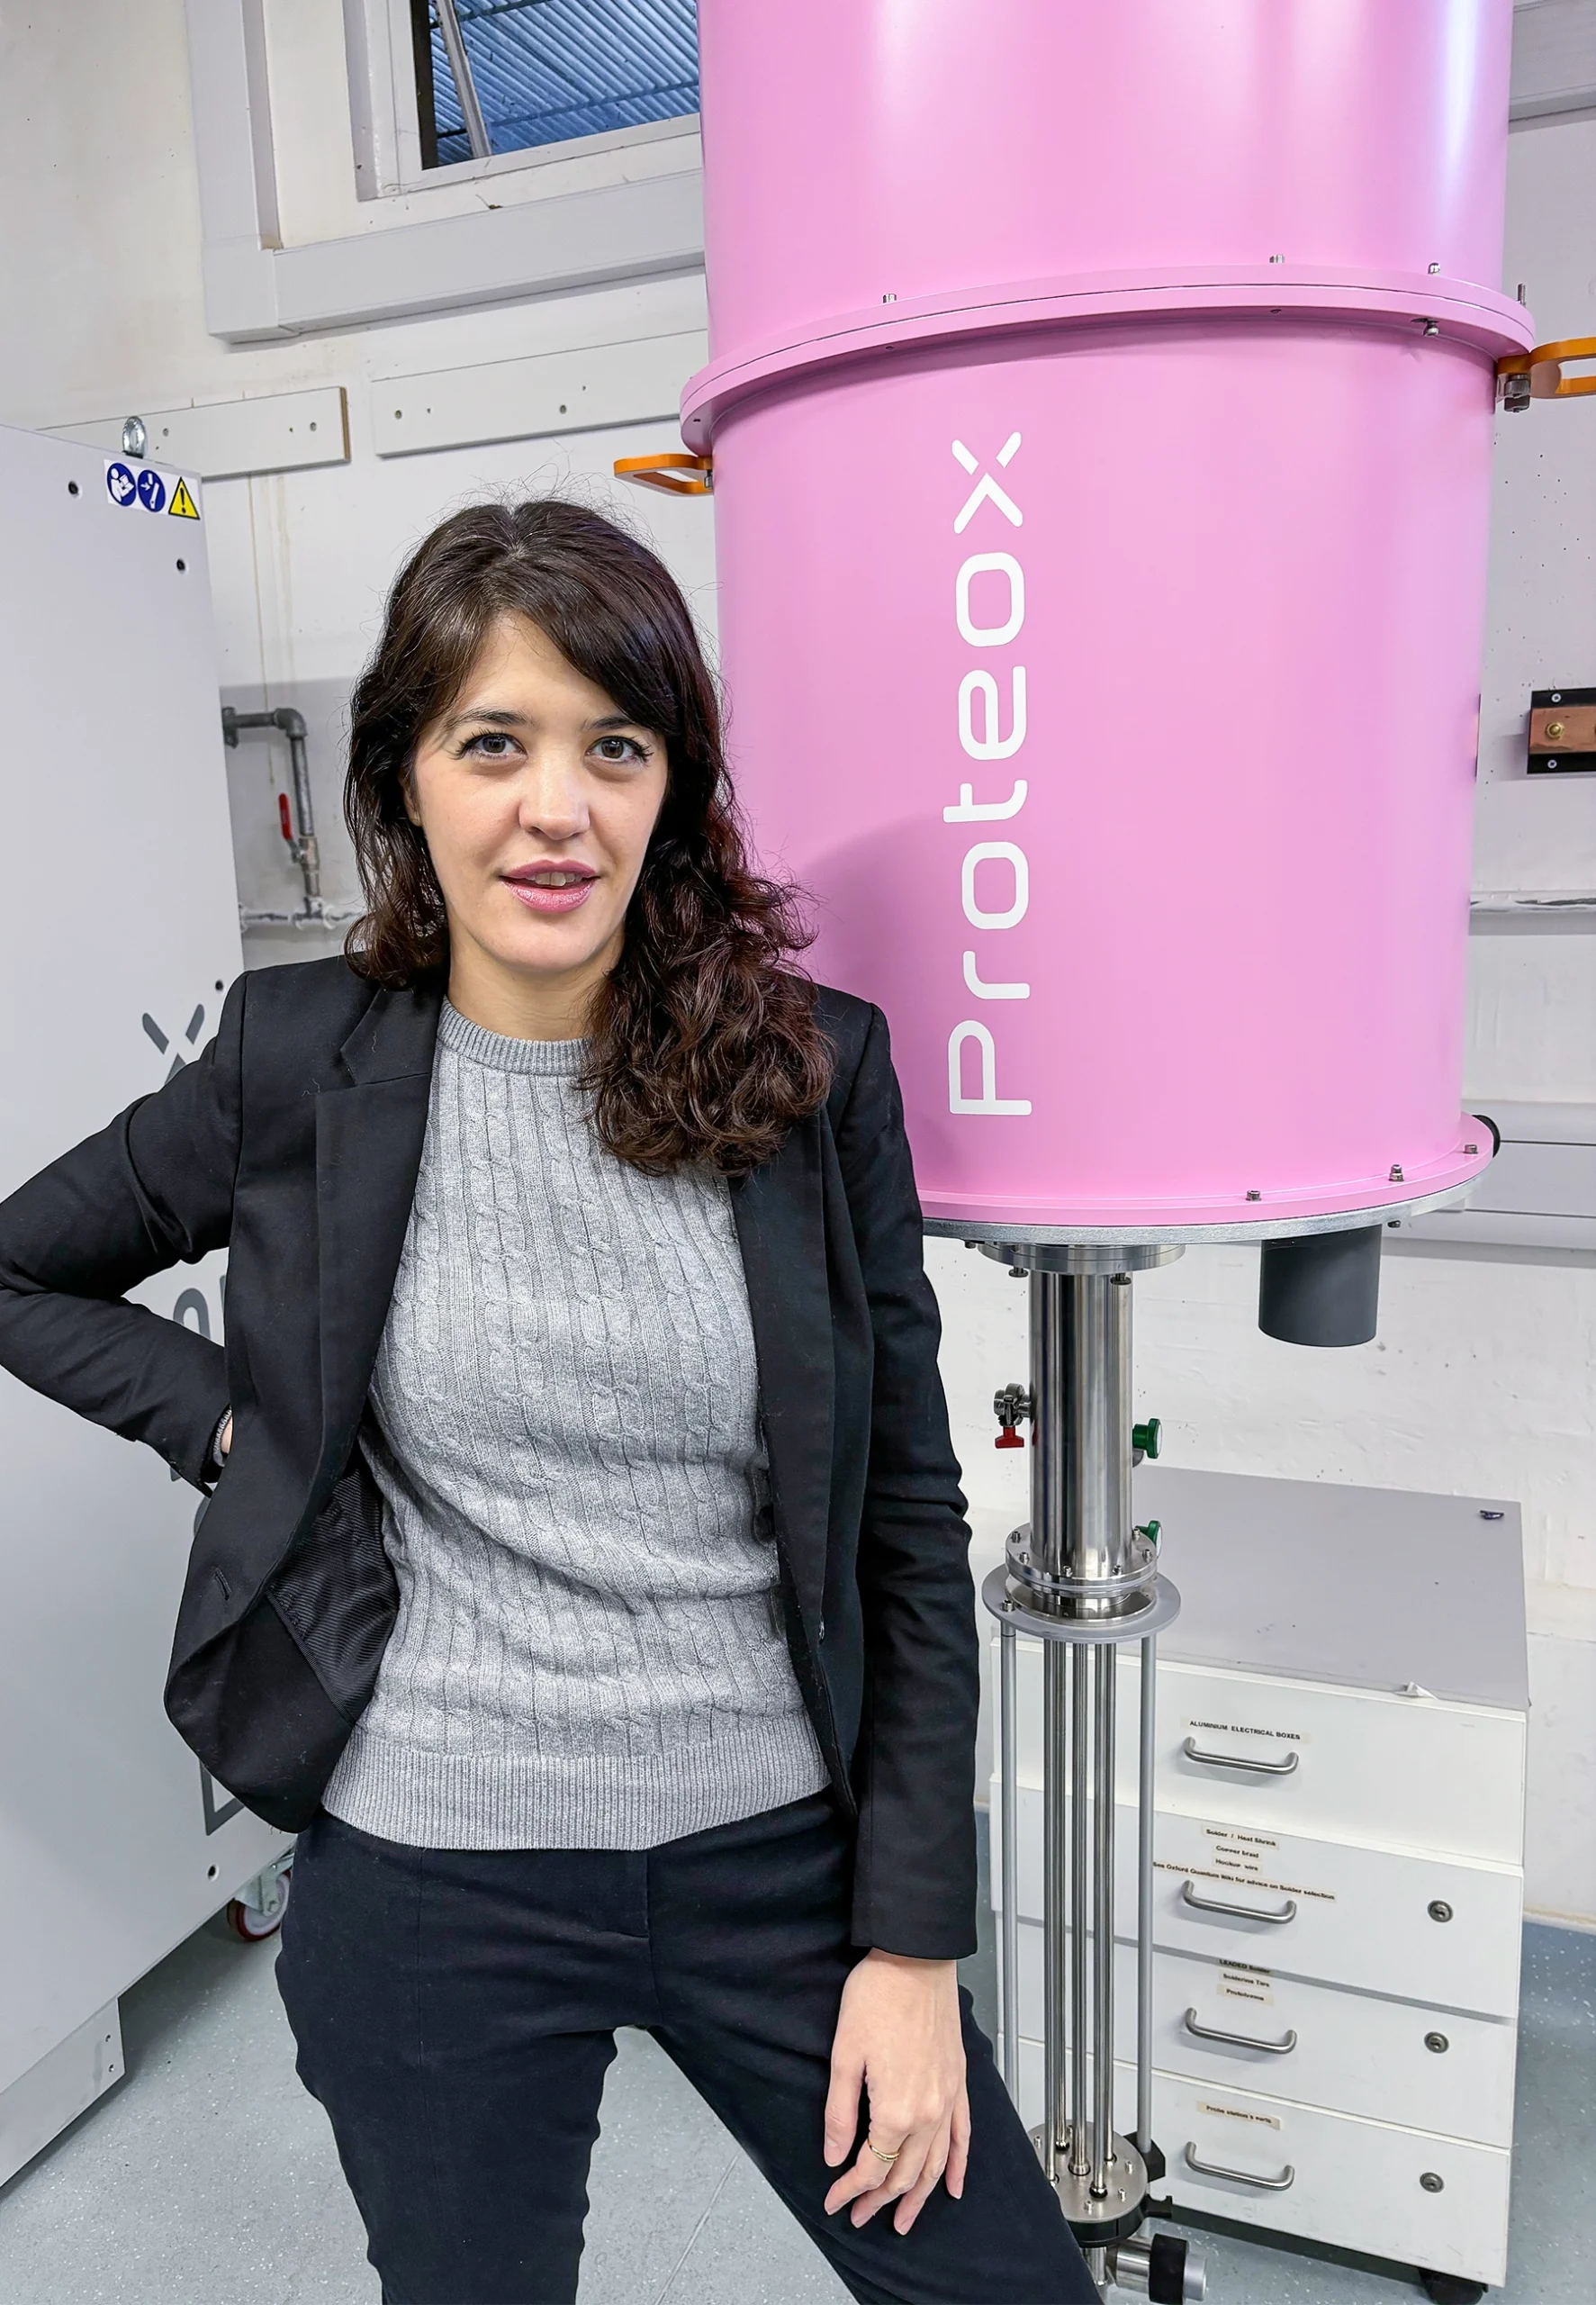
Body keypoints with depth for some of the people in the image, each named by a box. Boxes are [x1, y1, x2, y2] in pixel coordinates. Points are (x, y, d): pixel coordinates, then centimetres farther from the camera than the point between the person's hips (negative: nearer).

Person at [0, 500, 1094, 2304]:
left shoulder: (811, 1071, -7)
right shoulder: (299, 1060, -7)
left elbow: (907, 1525, -4)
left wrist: (913, 1940, -4)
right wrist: (234, 1428, -5)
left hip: (780, 1851, 1)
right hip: (432, 1882, 0)